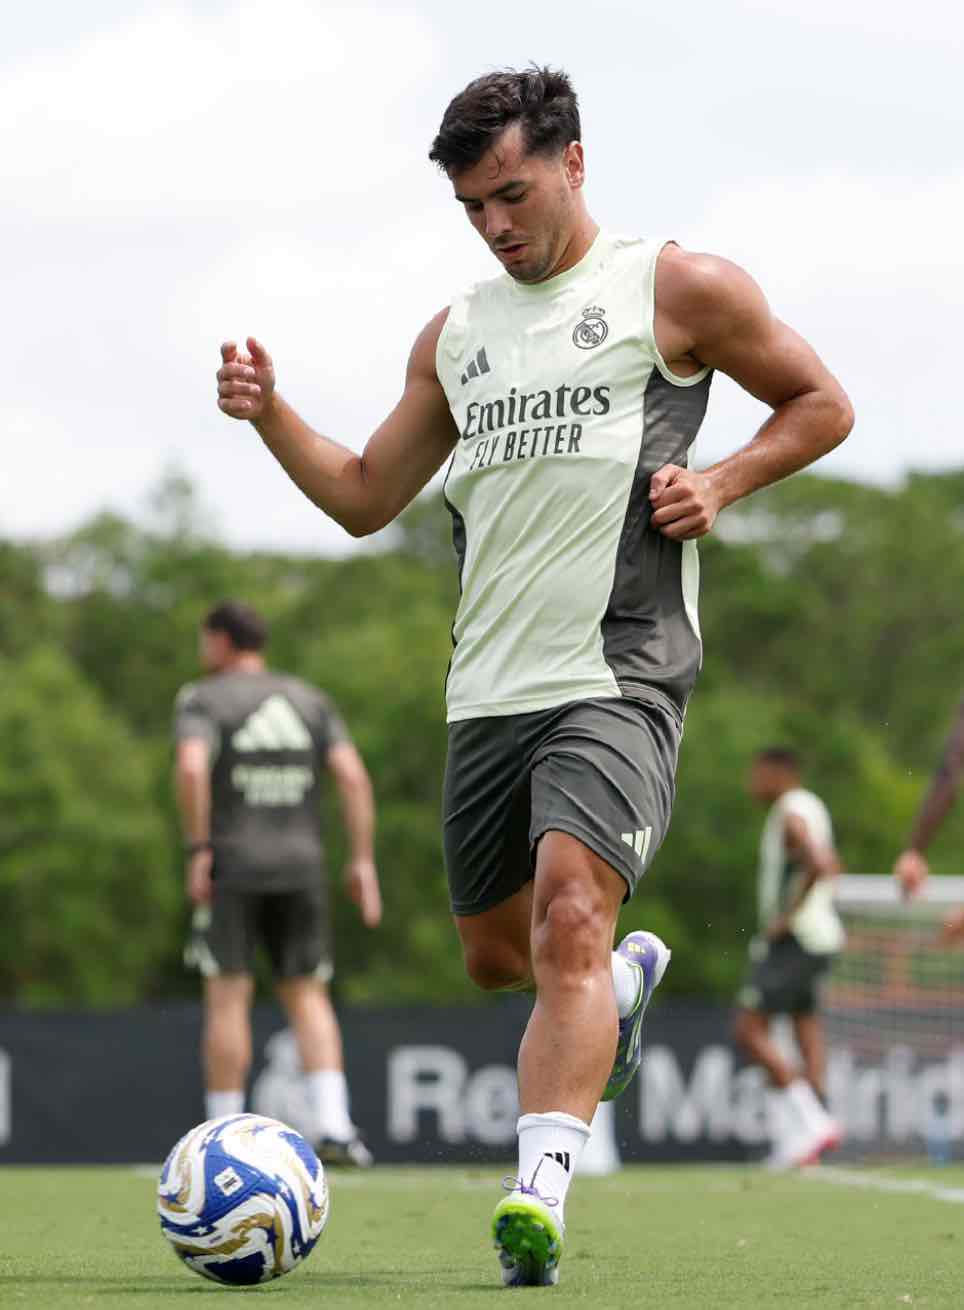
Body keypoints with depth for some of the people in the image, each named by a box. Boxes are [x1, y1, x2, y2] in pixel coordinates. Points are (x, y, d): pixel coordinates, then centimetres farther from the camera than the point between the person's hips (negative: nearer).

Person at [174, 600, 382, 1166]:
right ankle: (333, 1125, -10)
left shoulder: (203, 700, 0)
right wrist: (363, 861, 0)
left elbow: (191, 768, -19)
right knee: (307, 997, 7)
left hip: (231, 866, -3)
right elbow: (354, 776, 1)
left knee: (228, 997, 1)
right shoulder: (311, 701, 12)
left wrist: (198, 849, -13)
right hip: (301, 866, 3)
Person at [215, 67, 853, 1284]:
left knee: (570, 919, -25)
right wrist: (268, 415, 6)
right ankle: (629, 977, 46)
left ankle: (539, 1194, -33)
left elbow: (819, 404, 10)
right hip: (489, 686, 6)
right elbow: (365, 496, 22)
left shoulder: (674, 286, 3)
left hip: (618, 675, -6)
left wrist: (722, 481, -7)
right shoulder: (457, 335, 18)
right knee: (495, 953, 14)